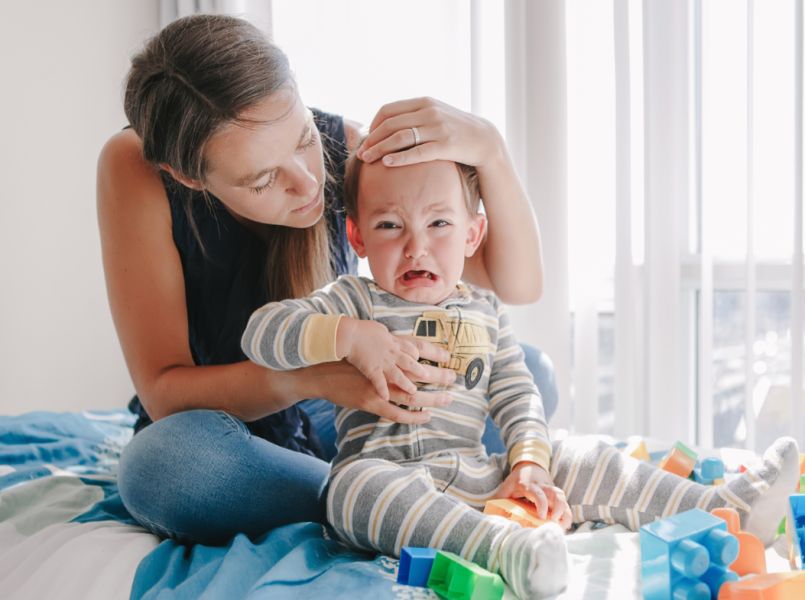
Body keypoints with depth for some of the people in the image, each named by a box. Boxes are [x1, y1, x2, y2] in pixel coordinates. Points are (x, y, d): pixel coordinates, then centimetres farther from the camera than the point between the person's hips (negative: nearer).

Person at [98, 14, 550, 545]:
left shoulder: (346, 152, -19)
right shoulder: (133, 169, -24)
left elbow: (517, 285, -15)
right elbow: (164, 392, -27)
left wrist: (489, 149, -33)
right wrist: (314, 375, -44)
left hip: (327, 432, 2)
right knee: (162, 461, -39)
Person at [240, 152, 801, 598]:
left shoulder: (483, 310, 14)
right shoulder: (353, 302, -1)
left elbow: (516, 395, 12)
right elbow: (262, 330, -11)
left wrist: (529, 463, -5)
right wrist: (351, 336, -24)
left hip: (479, 474, 5)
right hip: (386, 469, -5)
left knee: (584, 463, -1)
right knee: (358, 486, -40)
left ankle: (730, 508, 6)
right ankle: (503, 547, -59)